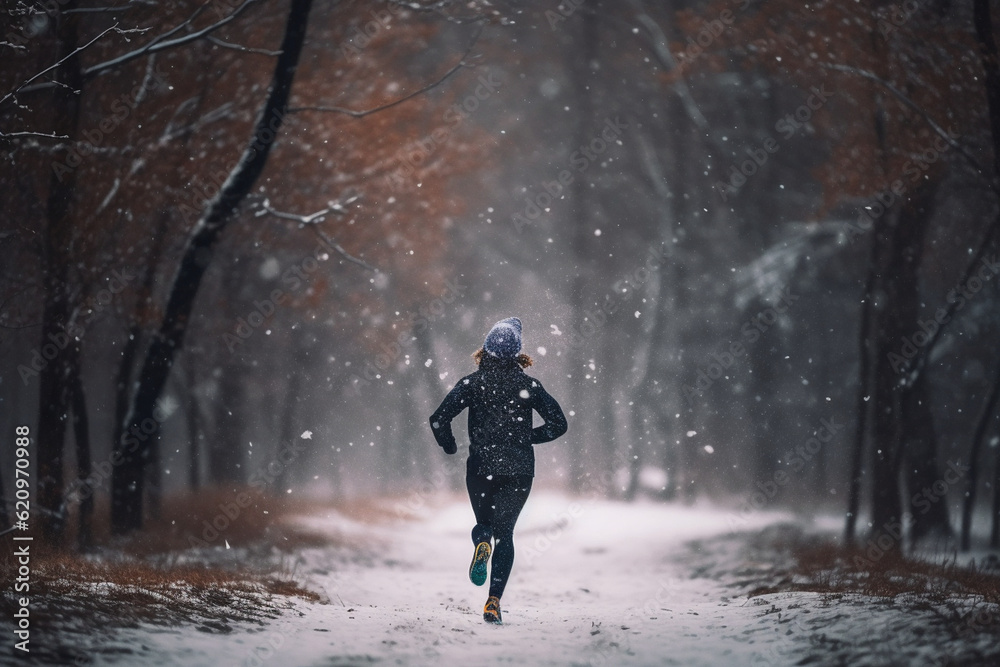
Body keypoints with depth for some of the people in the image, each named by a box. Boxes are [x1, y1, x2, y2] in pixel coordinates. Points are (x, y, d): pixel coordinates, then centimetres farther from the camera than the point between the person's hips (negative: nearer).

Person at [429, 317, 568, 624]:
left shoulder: (472, 383, -3)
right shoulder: (529, 385, -1)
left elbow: (439, 420, -10)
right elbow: (558, 423, -3)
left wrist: (449, 447, 9)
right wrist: (527, 437, 11)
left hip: (480, 468, 0)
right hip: (519, 471, 0)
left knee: (484, 522, 21)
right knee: (504, 532, 9)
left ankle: (482, 542, -18)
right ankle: (494, 600, -7)